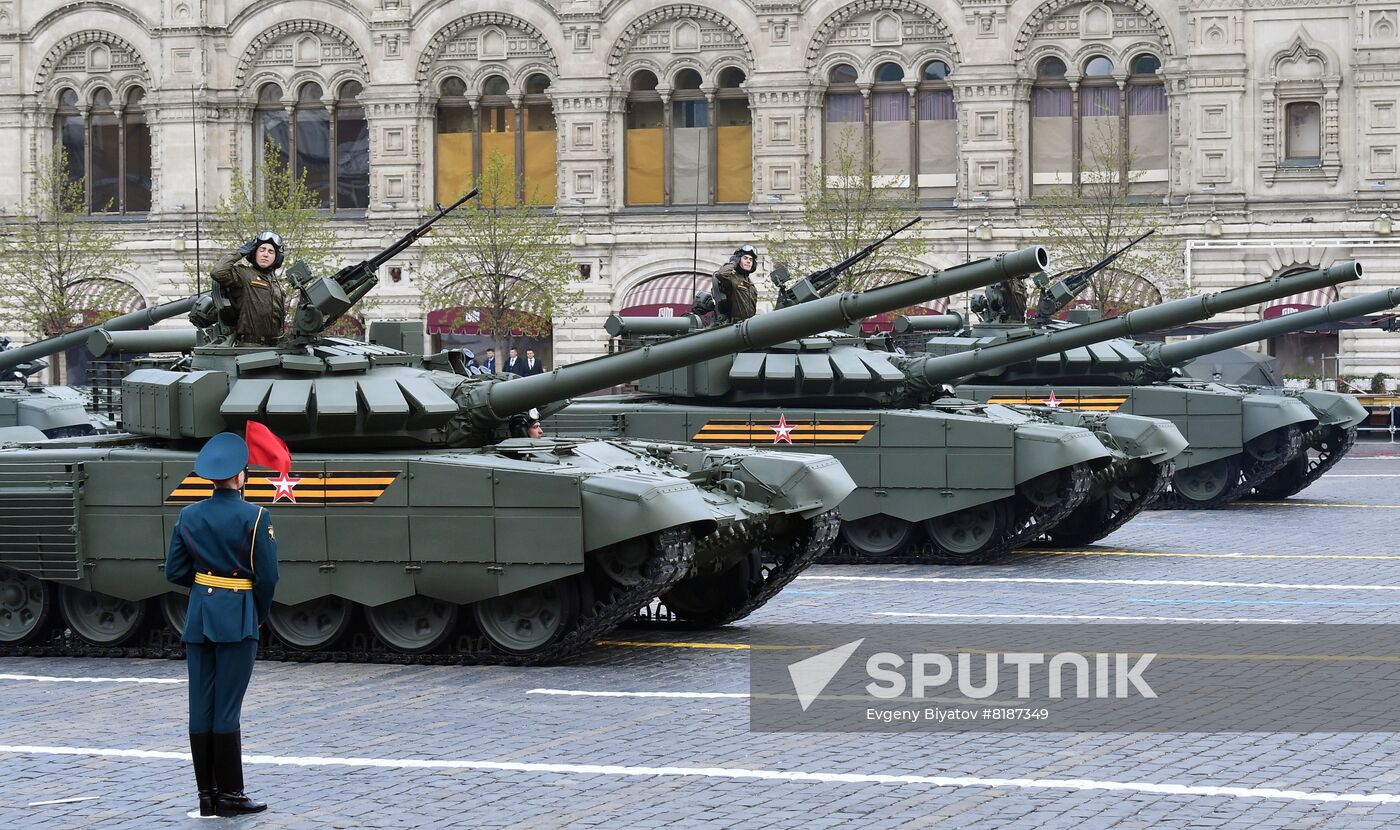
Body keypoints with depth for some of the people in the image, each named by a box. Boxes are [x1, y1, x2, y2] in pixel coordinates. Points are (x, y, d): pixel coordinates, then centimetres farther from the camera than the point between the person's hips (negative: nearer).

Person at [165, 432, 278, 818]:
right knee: (227, 709, -3)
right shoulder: (254, 517, -10)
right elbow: (267, 576, -10)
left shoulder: (188, 516, 5)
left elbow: (175, 571, 7)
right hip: (237, 620, -5)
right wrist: (261, 615, 6)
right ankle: (230, 795, 0)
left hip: (198, 618, 5)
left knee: (201, 708, 6)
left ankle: (207, 794, 9)